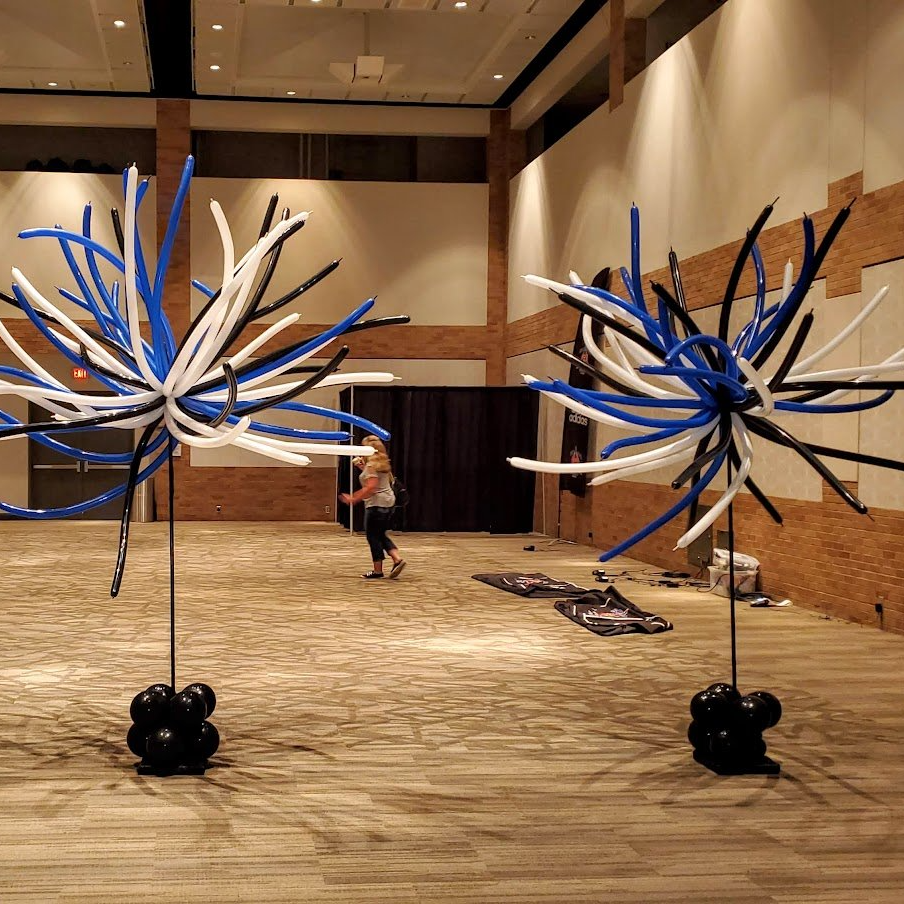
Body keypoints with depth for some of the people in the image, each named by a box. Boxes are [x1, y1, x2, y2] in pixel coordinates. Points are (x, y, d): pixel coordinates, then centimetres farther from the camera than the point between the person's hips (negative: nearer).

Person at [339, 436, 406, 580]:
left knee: (373, 537, -1)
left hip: (376, 504, -10)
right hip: (388, 502, 10)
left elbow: (371, 487, -23)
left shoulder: (371, 465, -14)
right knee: (380, 535, 16)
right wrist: (362, 467, 21)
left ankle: (377, 571, 3)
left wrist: (353, 499, -19)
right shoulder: (381, 463, 14)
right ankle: (397, 559, 1)